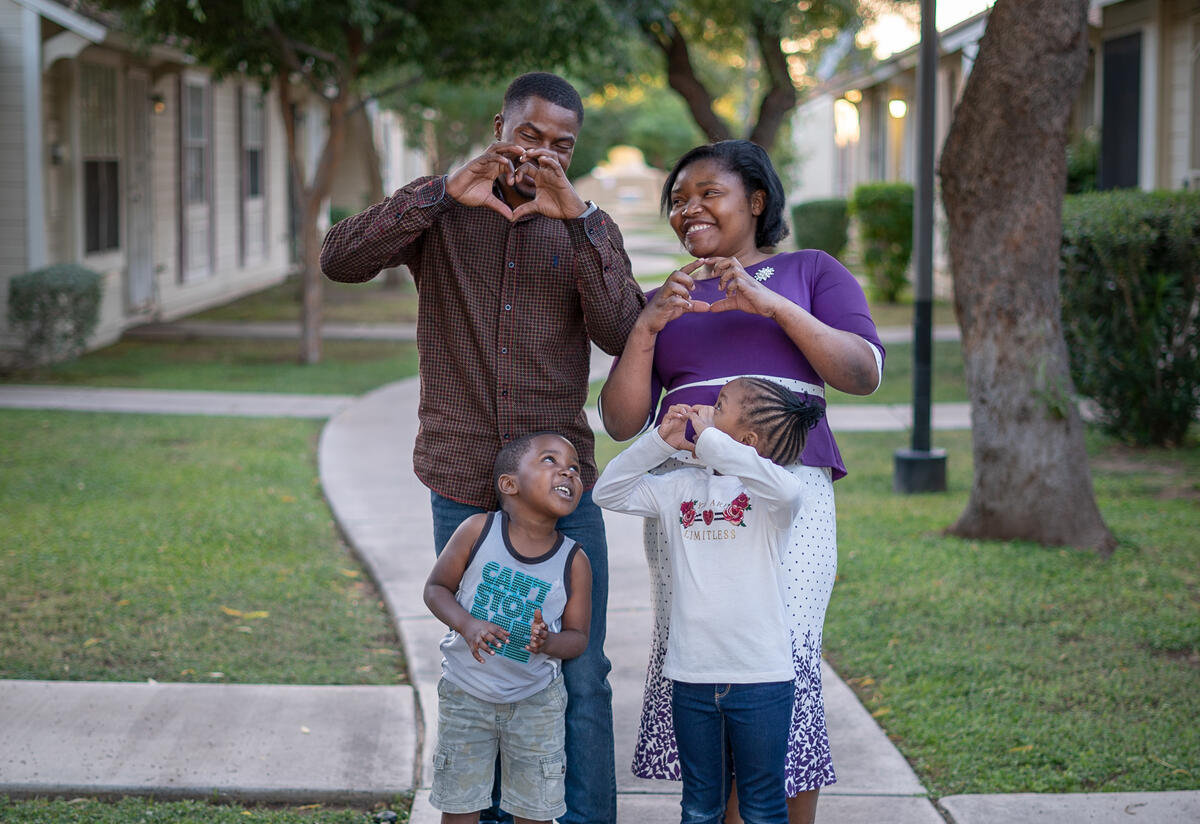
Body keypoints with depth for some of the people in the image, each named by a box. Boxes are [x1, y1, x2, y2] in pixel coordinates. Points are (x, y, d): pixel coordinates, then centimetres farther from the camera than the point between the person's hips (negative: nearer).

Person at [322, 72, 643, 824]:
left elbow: (621, 333, -10)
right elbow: (341, 261, -14)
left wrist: (575, 218, -19)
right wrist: (448, 193, -23)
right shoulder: (438, 210, 3)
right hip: (464, 488, 0)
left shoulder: (588, 228, 6)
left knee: (582, 678, 1)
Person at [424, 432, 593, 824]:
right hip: (466, 692, -1)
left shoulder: (574, 561, -11)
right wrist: (467, 625, -23)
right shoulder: (477, 531, -13)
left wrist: (549, 643, -26)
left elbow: (578, 636, -4)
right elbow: (436, 588, -5)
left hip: (536, 701, 1)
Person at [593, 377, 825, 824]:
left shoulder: (767, 492, -7)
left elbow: (786, 490, -31)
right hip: (691, 676, 5)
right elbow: (608, 492, 8)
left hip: (761, 677, -5)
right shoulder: (681, 488, 9)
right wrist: (660, 441, -5)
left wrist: (709, 439, -23)